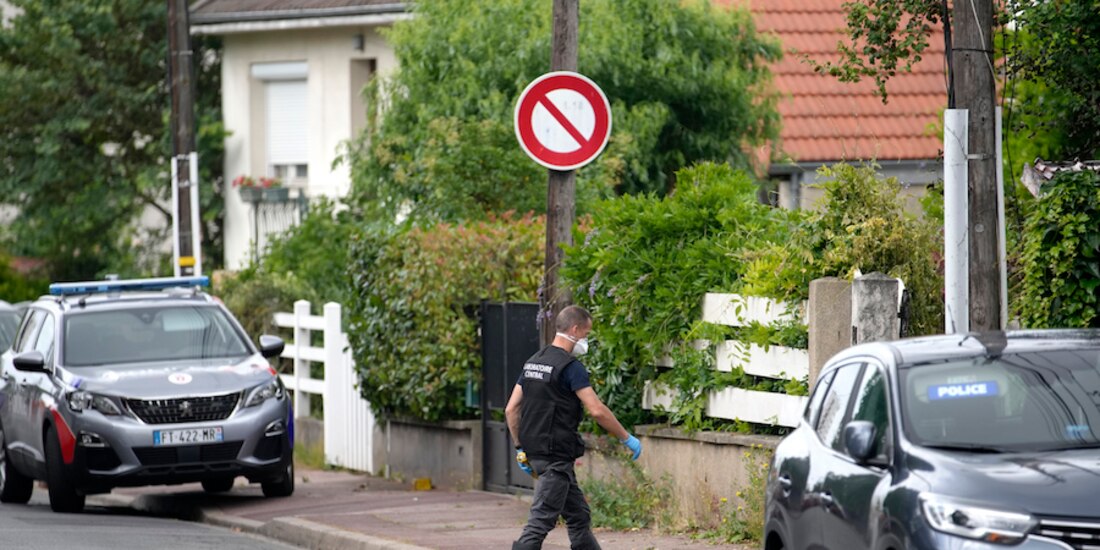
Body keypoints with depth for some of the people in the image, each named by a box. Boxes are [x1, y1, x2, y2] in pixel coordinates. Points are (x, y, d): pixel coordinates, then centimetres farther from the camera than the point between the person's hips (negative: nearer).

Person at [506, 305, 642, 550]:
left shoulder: (533, 362, 12)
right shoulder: (570, 366, -14)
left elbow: (511, 409, 13)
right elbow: (597, 411, -18)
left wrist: (520, 448, 18)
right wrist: (627, 438, -7)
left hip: (536, 452, 9)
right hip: (556, 456, -9)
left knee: (579, 516, 16)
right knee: (541, 521, -10)